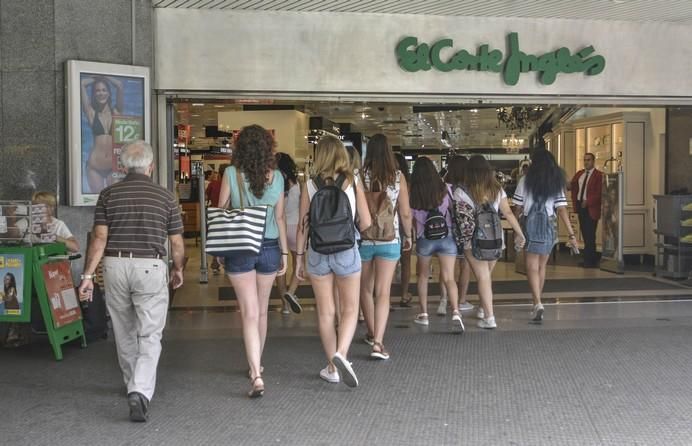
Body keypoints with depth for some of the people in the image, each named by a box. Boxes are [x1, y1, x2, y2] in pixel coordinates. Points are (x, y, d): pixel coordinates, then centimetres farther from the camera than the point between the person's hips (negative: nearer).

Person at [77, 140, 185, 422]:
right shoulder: (166, 197, 1)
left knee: (124, 332, 19)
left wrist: (88, 275, -1)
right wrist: (178, 270, 20)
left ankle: (134, 385, 35)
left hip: (115, 266, 2)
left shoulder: (108, 195, 3)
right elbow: (177, 243, 3)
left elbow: (99, 238, -4)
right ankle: (140, 392, -18)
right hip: (151, 268, -2)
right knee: (149, 336, 0)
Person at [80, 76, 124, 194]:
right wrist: (96, 78, 18)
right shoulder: (92, 113, 4)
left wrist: (104, 78, 15)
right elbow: (82, 84, 2)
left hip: (114, 166, 1)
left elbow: (119, 85, 0)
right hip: (95, 166, -1)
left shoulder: (116, 111, 7)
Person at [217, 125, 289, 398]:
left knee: (249, 313, -2)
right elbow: (280, 217, 2)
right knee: (262, 311, 18)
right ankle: (256, 365, 34)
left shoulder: (231, 174, -8)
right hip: (269, 248, 3)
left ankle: (256, 376, -12)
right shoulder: (276, 176, -2)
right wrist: (284, 252, 10)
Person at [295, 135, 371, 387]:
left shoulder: (309, 185, -4)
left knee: (325, 312, 12)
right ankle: (341, 354, -11)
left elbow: (303, 226, -3)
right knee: (350, 309, 12)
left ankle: (332, 368, 19)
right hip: (347, 251, -1)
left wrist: (298, 258, 6)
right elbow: (366, 224, -2)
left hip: (318, 253, 1)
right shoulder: (352, 182, -4)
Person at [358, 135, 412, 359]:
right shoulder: (398, 177, -5)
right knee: (383, 292, -1)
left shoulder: (361, 176, -7)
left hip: (363, 238, 1)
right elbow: (405, 213, -2)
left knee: (365, 289, 19)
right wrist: (408, 236, 15)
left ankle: (372, 333, 33)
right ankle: (378, 342, -11)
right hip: (389, 240, 0)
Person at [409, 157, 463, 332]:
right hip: (447, 237, 0)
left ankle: (423, 313, 23)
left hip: (424, 239, 0)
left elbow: (412, 218, 0)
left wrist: (412, 237, 17)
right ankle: (455, 312, -20)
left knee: (423, 275, 20)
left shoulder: (413, 193, -9)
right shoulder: (446, 189, -7)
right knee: (449, 278, -2)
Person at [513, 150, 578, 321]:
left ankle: (538, 304, -22)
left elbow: (518, 208, -1)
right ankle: (537, 303, 28)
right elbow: (562, 210, -3)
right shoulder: (557, 183, 4)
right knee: (541, 266, 17)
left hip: (530, 224, -3)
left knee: (532, 267, -5)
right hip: (549, 226, 3)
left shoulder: (525, 181, -2)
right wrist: (571, 234, -3)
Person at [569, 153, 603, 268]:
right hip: (580, 206, 7)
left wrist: (587, 202, -18)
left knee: (590, 234, -5)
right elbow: (573, 187, 16)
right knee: (584, 233, 9)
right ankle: (592, 259, 17)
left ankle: (589, 261, 0)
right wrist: (575, 202, 1)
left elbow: (599, 193, -13)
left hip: (591, 208, -6)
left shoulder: (599, 175, -7)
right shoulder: (579, 174, 14)